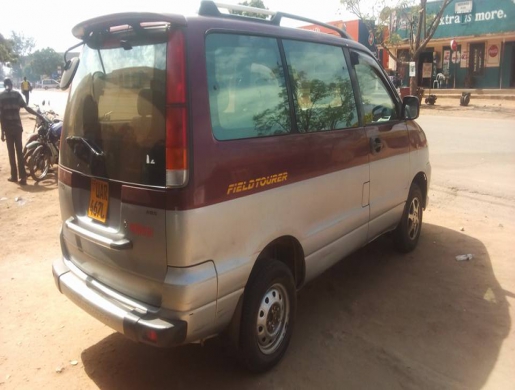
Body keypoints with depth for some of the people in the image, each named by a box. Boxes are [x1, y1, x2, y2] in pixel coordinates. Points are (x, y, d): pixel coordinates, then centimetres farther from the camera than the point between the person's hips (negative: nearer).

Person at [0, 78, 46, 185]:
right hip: (17, 126, 1)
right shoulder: (17, 94, 3)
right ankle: (23, 176, -2)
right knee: (19, 152, 3)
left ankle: (14, 175, 14)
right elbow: (27, 108, -9)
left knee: (11, 152, 8)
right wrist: (39, 115, -3)